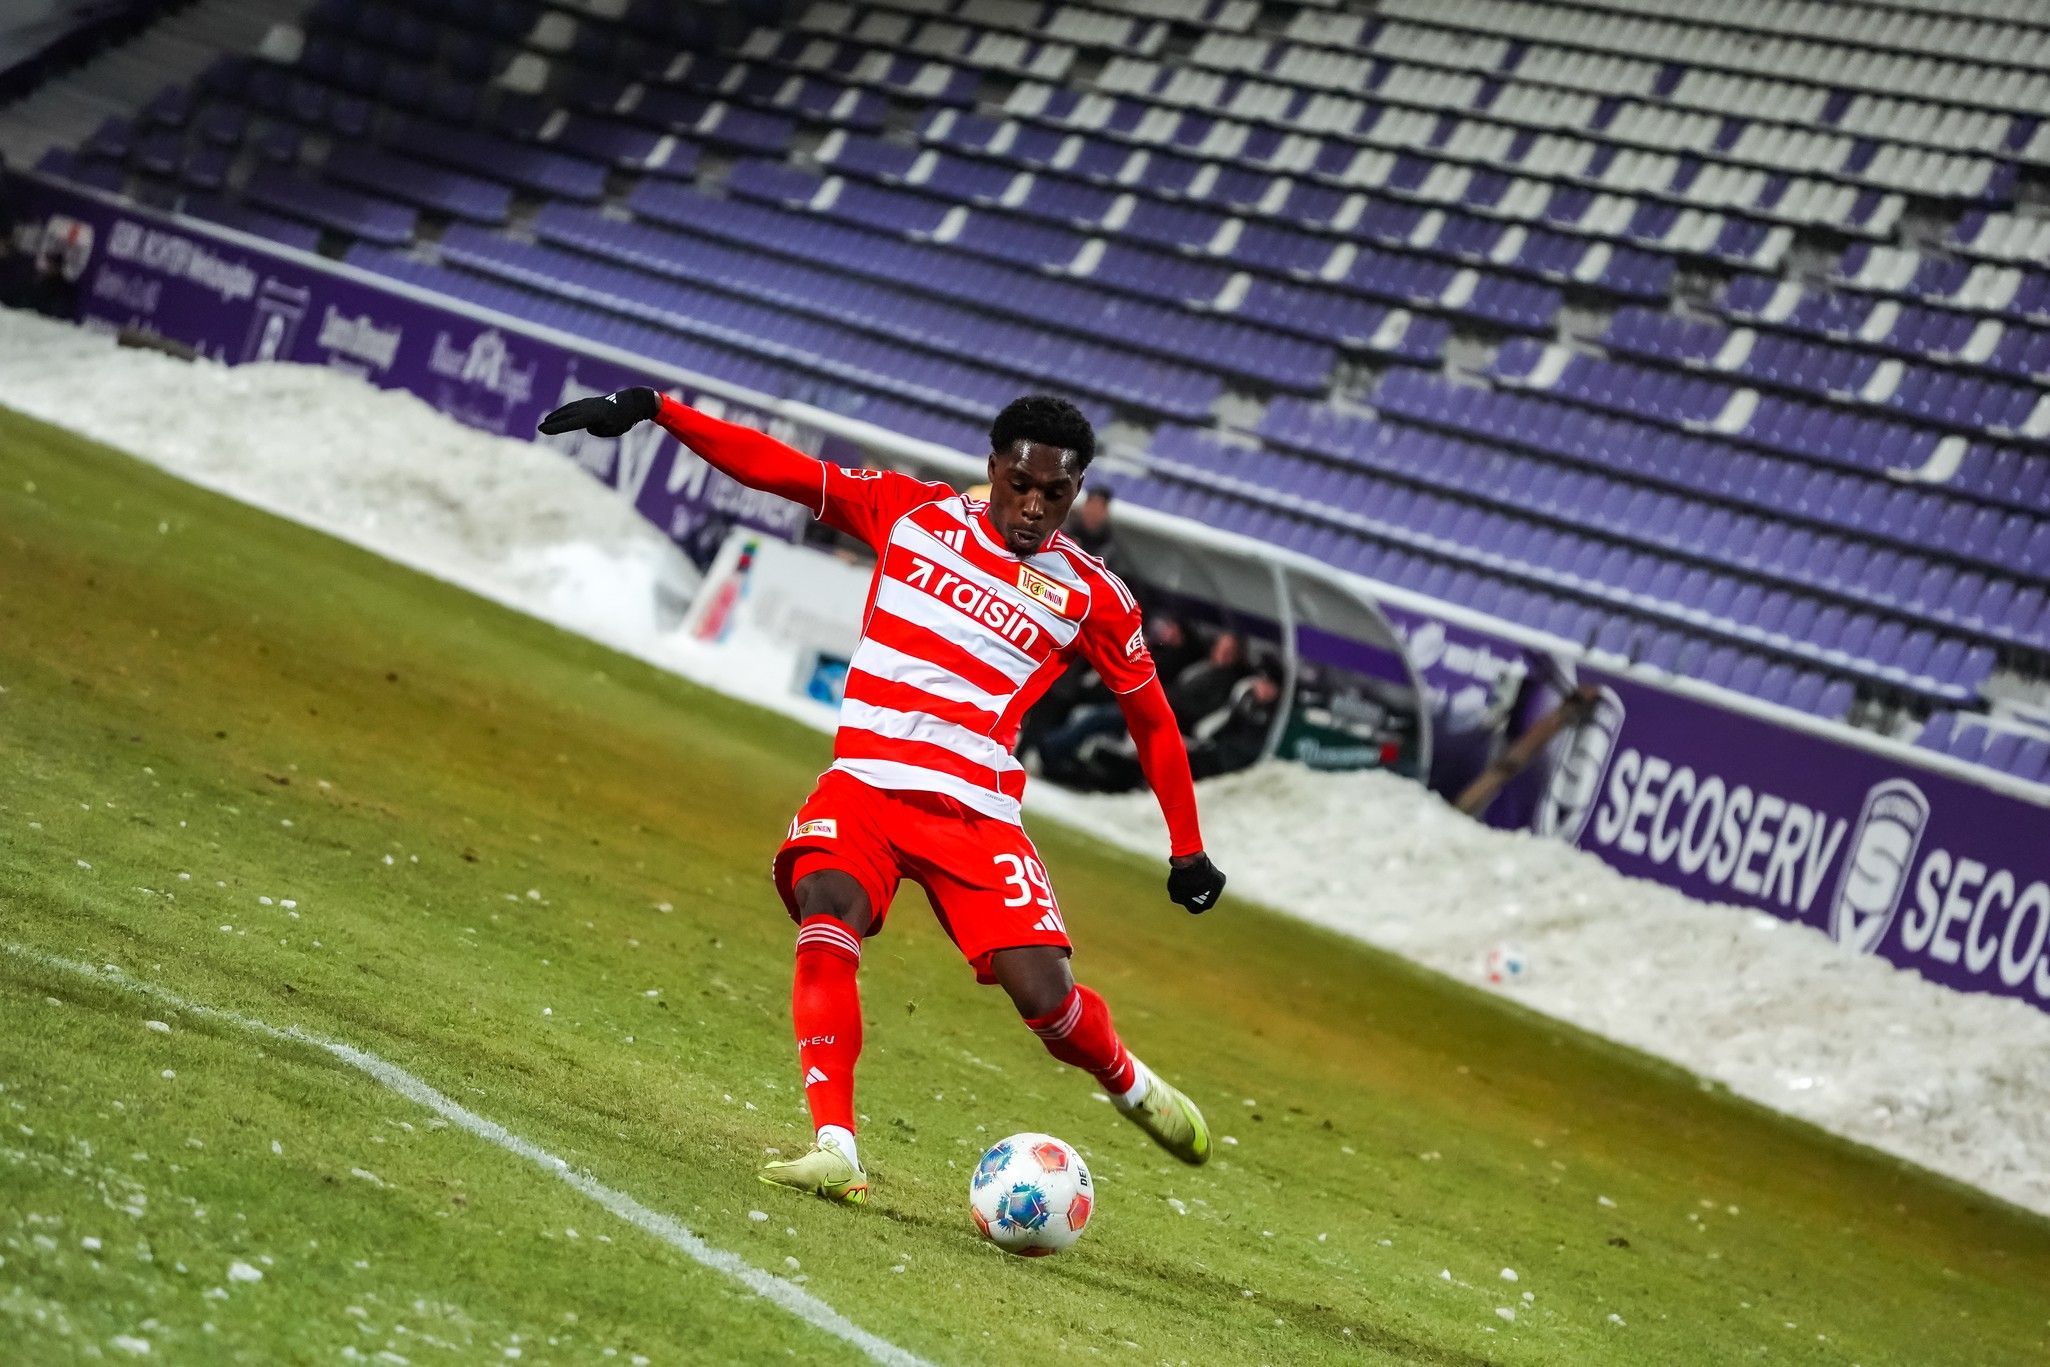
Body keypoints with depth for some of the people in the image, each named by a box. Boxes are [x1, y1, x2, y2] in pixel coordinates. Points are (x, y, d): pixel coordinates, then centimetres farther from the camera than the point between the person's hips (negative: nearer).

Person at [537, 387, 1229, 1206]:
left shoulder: (1090, 596, 4)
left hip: (976, 810, 0)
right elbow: (778, 469, 4)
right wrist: (651, 409, -4)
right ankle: (835, 1151, -35)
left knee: (1045, 996, -14)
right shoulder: (910, 512, 6)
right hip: (864, 785, 0)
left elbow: (1152, 719, 15)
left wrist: (1188, 853, 18)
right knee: (826, 920, -30)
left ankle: (1132, 1087, 21)